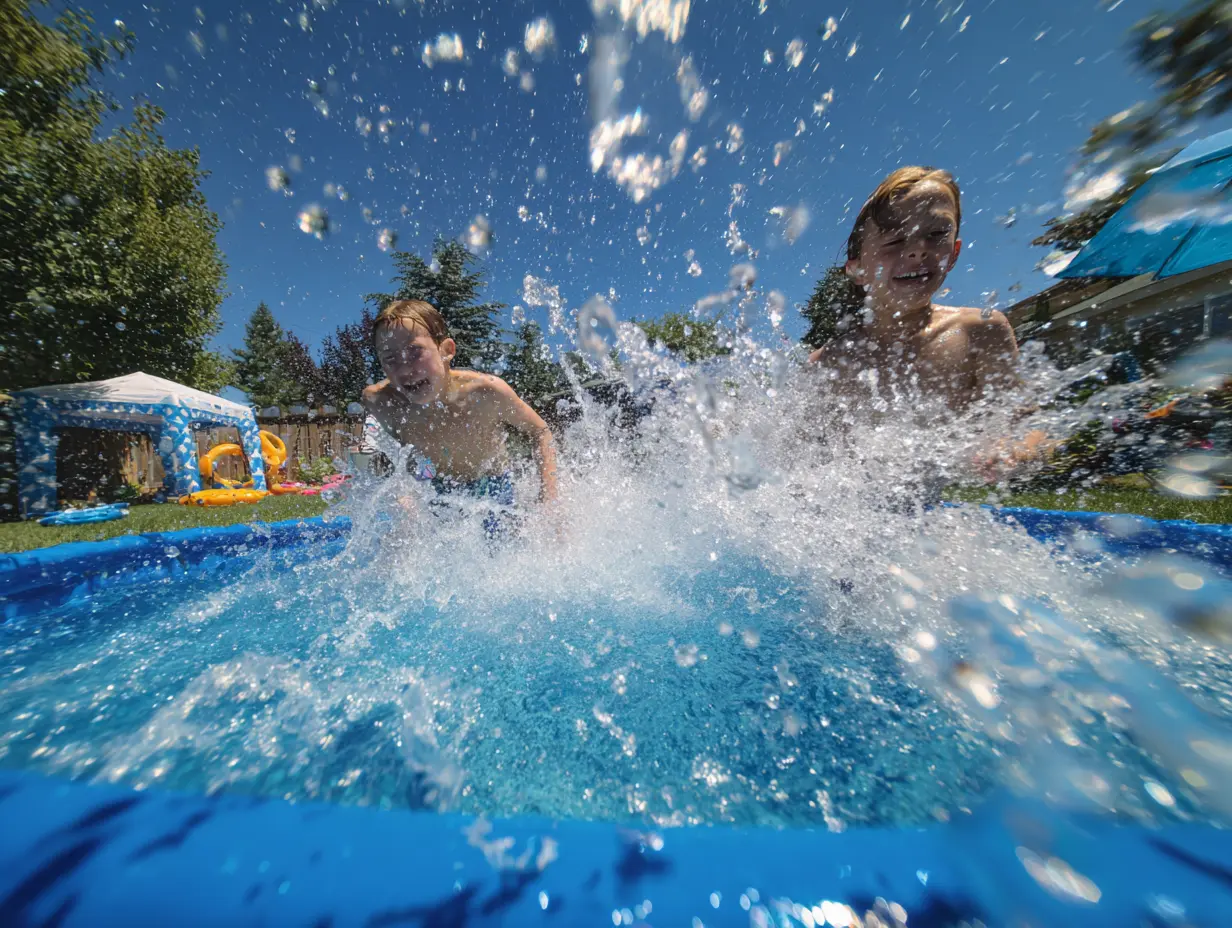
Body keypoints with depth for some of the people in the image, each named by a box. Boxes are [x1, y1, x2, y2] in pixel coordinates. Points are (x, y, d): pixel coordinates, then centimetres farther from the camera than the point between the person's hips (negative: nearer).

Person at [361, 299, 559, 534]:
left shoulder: (486, 392, -34)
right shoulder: (377, 401, -24)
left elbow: (540, 432, -20)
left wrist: (549, 499, -28)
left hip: (492, 491, -2)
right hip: (434, 490, 3)